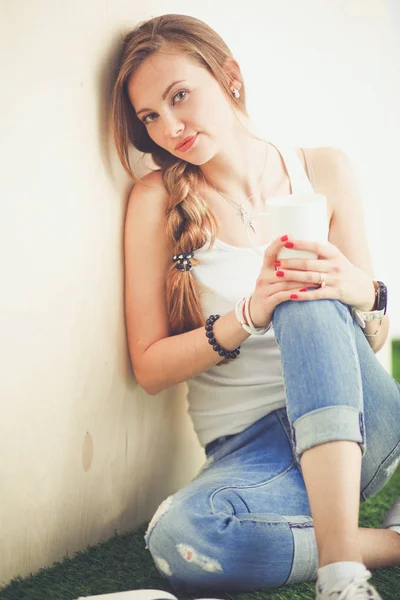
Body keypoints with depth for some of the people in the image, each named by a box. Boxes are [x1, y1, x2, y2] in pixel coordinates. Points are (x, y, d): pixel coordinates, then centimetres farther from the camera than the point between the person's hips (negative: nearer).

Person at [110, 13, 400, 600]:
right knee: (176, 537, -34)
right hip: (250, 444, 0)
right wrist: (248, 316, -20)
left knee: (309, 301, -31)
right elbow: (149, 367, -3)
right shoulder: (157, 199, -2)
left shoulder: (323, 170, 3)